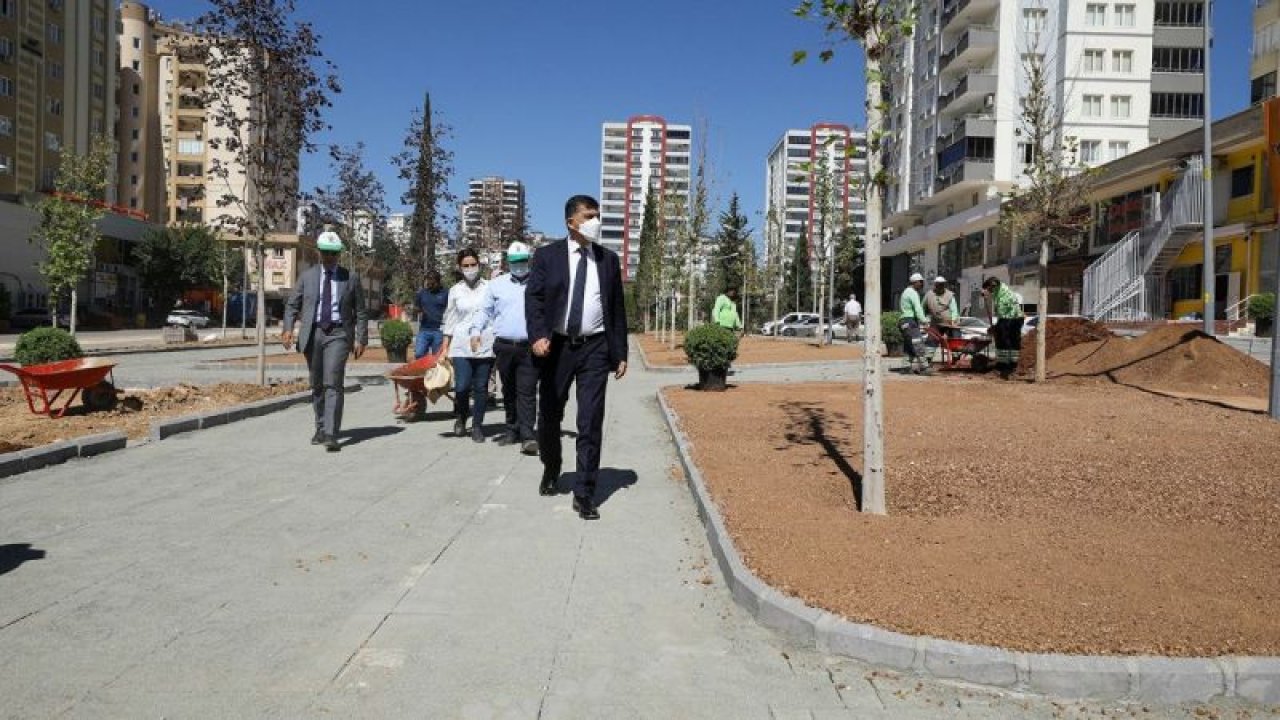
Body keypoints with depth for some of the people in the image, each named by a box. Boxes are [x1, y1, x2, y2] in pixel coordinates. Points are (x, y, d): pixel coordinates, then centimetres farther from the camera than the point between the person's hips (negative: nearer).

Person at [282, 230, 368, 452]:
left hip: (338, 334, -3)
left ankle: (331, 435, -16)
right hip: (313, 333, 3)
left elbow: (361, 312, 6)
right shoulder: (307, 276, 9)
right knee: (316, 385, 11)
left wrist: (361, 339, -1)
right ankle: (320, 428, 26)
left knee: (333, 384, -14)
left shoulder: (351, 278, 5)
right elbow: (292, 305, 10)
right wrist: (288, 328, -5)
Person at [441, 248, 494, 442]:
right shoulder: (455, 290, 8)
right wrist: (445, 348, 9)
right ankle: (461, 418, 19)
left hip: (485, 345, 0)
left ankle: (477, 425, 16)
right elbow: (450, 320, 12)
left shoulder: (488, 288, 4)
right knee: (462, 386, -8)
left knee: (481, 387, 2)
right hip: (461, 346, 0)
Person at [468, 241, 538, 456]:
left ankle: (527, 435, -10)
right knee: (509, 391, 11)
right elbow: (484, 310, 14)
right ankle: (512, 430, 22)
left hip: (530, 347, -3)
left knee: (527, 392, -9)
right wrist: (476, 331, -3)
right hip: (504, 346, 3)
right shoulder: (497, 284, 12)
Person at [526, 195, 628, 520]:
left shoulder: (609, 259, 8)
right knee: (549, 417, 12)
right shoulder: (547, 255, 2)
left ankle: (584, 494, 3)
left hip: (595, 348, 0)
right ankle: (551, 469, 40)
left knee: (590, 422, -4)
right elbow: (533, 298, -4)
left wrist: (620, 353, 5)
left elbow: (617, 308, 9)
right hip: (557, 346, 0)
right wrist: (538, 335, -21)